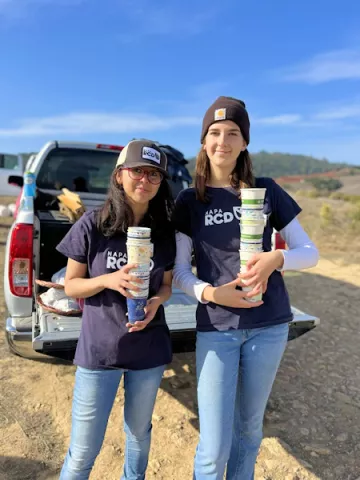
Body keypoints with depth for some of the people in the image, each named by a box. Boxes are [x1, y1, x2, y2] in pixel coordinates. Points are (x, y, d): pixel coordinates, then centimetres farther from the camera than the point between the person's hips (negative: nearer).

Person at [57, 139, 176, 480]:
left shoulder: (164, 232, -4)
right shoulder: (92, 224, -12)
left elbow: (167, 284, 6)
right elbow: (71, 285, -5)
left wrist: (156, 302, -16)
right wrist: (108, 280, -24)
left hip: (149, 350, 3)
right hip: (98, 349, -2)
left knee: (139, 432, 25)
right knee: (83, 452, 10)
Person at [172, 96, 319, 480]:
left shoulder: (266, 190, 1)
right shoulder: (189, 201, 0)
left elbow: (309, 252, 2)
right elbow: (178, 271, -2)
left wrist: (276, 258, -19)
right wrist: (210, 292, -22)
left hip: (269, 324, 2)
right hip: (216, 327, -1)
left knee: (249, 425, 19)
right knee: (213, 447, 1)